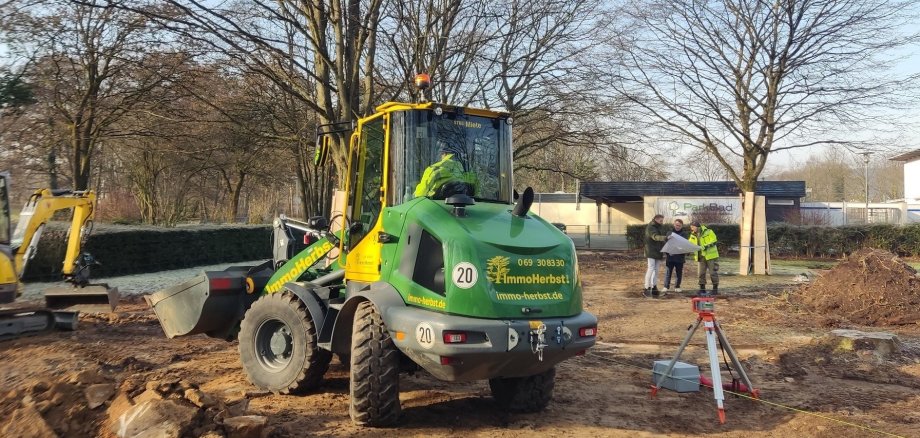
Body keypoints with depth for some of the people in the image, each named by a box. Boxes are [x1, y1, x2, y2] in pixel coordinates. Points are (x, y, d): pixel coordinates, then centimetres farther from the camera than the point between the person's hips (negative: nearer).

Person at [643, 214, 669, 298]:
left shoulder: (661, 227, 14)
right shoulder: (650, 227, -11)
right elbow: (655, 236, -28)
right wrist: (664, 238, -45)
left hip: (658, 252, 7)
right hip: (651, 251, -7)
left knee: (656, 270, 8)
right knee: (651, 269, -11)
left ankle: (654, 287, 14)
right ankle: (647, 288, -6)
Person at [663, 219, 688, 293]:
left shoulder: (685, 234, 4)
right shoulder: (669, 233, 4)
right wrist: (666, 253, -7)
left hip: (680, 257, 1)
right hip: (670, 256, 0)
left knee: (679, 273, 9)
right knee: (668, 272, 0)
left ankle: (677, 287, 19)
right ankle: (666, 287, 7)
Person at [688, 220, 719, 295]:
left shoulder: (708, 232, -12)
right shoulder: (693, 235, 6)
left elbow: (713, 242, -18)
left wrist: (705, 247, -30)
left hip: (710, 256, -5)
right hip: (700, 257, 5)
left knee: (713, 272, 0)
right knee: (701, 273, 7)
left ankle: (715, 288, 10)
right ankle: (702, 289, 15)